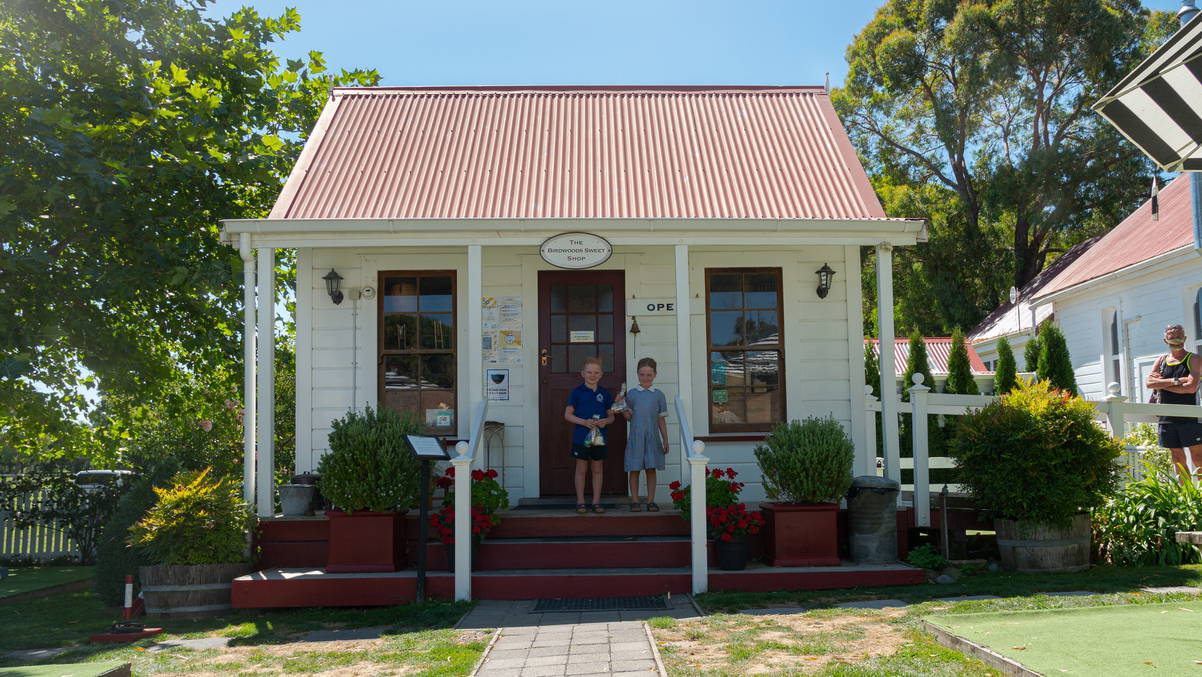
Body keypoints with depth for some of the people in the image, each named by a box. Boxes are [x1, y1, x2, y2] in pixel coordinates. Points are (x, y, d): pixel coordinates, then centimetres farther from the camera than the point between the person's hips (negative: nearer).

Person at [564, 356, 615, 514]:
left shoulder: (605, 394, 6)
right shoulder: (577, 392, -2)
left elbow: (611, 415, 11)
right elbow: (567, 414, -4)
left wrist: (606, 421, -12)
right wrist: (584, 422, -17)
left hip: (599, 437, 3)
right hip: (581, 437, -2)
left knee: (597, 469, 8)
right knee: (581, 469, 5)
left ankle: (596, 501, 16)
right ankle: (580, 502, 12)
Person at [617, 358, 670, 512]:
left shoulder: (659, 395, 5)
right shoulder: (631, 394, 3)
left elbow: (661, 420, 9)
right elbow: (628, 417, 7)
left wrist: (665, 441, 7)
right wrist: (625, 412, -16)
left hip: (652, 437, 1)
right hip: (635, 437, -1)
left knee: (651, 469, 3)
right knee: (634, 469, 1)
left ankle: (651, 501, 8)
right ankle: (635, 501, 8)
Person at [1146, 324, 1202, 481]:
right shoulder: (1161, 360, 14)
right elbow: (1150, 383, -1)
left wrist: (1162, 383, -7)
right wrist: (1174, 381, -13)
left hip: (1189, 418, -5)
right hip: (1167, 418, 5)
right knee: (1178, 459, 8)